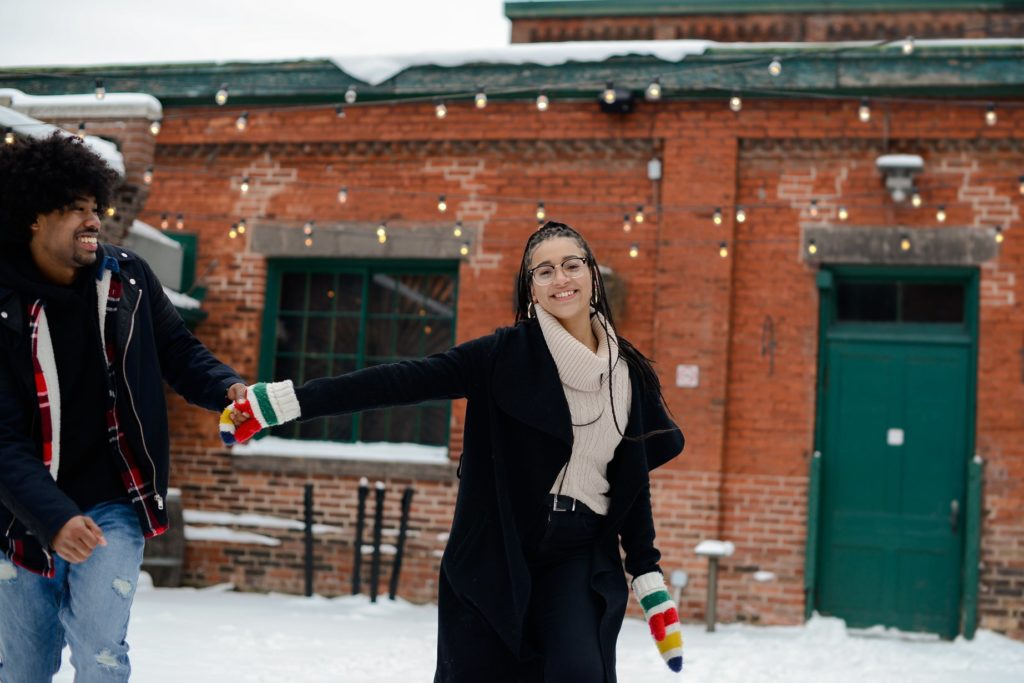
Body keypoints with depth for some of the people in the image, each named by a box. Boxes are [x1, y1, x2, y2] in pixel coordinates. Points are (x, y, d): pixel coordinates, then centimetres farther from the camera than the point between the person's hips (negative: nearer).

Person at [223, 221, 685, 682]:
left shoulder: (630, 373, 6)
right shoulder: (506, 353, -6)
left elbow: (634, 485, 12)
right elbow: (399, 382, -14)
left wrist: (649, 578, 9)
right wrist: (285, 401, -21)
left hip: (580, 555, 2)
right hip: (496, 549, -2)